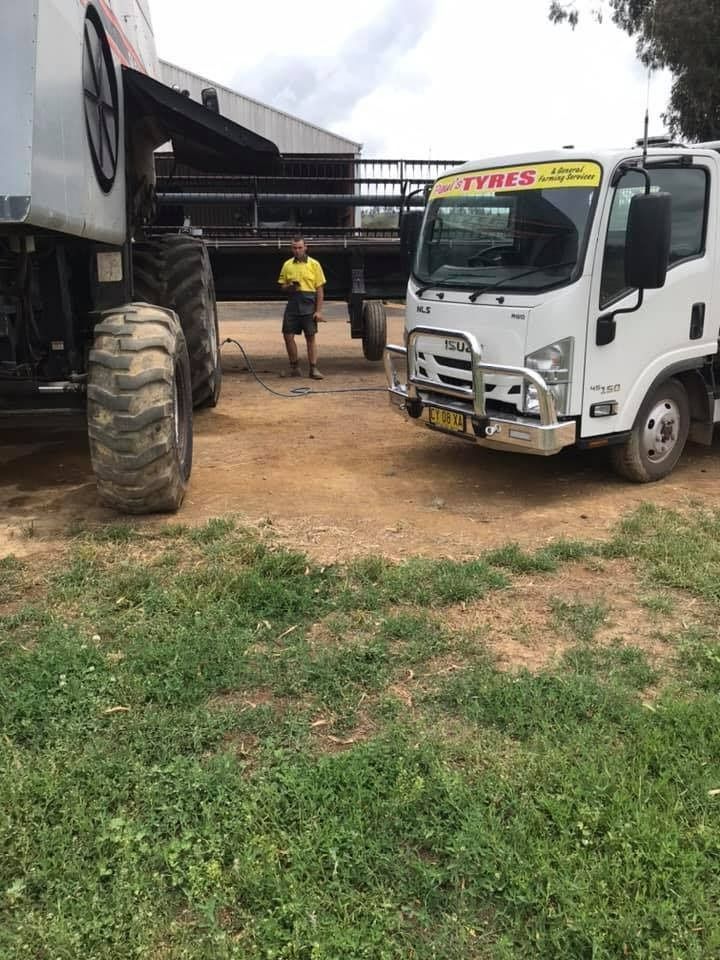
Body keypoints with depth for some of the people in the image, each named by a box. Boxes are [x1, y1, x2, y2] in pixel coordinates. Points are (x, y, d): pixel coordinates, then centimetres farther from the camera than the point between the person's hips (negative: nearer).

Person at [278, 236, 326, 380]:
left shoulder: (314, 264, 1)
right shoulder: (287, 265, 9)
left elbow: (320, 289, -1)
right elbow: (282, 286, 14)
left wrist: (319, 311, -7)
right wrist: (289, 287, -10)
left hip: (309, 306, -3)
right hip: (292, 305, 3)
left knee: (311, 337, 1)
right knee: (288, 336, 0)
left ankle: (313, 369, 6)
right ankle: (294, 367, 13)